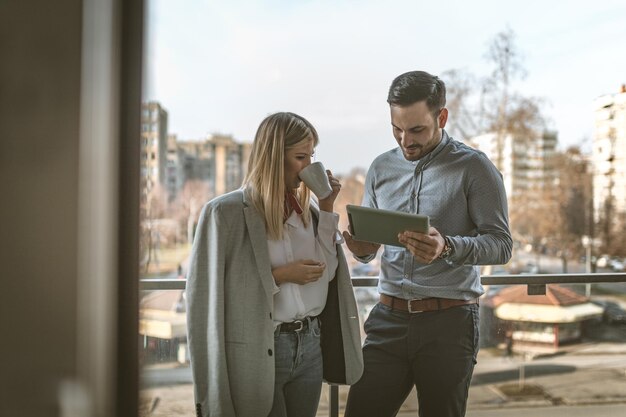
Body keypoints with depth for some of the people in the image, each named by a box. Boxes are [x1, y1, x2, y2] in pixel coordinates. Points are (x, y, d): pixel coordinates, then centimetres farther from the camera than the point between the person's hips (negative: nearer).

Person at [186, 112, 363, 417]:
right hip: (256, 353, -5)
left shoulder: (307, 207, 6)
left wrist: (326, 208, -3)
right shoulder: (226, 211, -12)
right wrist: (279, 275, -17)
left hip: (309, 345, 6)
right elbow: (209, 291, -12)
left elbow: (326, 273, 3)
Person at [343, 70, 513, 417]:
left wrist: (447, 246, -27)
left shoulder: (473, 167, -4)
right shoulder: (381, 168, 10)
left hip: (449, 323, -3)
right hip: (389, 318, 4)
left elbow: (501, 244, -9)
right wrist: (360, 248, -8)